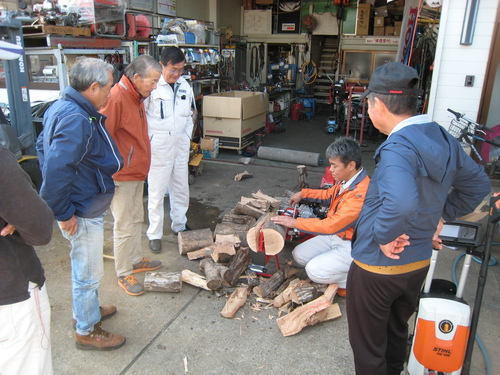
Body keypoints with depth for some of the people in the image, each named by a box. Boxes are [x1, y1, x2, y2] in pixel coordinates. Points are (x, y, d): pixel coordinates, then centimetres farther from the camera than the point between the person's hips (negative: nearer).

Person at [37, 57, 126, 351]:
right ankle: (87, 332, 28)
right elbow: (57, 169, -33)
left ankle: (87, 309, 48)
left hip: (84, 207, 10)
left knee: (84, 268, 27)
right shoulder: (77, 120, -28)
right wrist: (64, 214, -23)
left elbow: (43, 146, 18)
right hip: (83, 213, -10)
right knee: (89, 273, 8)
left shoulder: (62, 108, 5)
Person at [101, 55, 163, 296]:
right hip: (121, 176, -9)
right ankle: (123, 274, 18)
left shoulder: (137, 97, 9)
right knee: (124, 227, 2)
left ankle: (135, 260, 38)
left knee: (136, 219, 21)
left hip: (137, 172, 10)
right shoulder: (116, 98, -23)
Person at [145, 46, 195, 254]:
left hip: (180, 146, 6)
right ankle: (154, 234, 17)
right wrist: (149, 141, -12)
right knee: (157, 192, 2)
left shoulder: (185, 86, 7)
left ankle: (179, 226, 33)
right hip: (158, 148, -6)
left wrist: (187, 137, 9)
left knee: (181, 189, 15)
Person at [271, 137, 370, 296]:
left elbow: (331, 225, -30)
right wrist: (302, 194, 12)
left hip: (352, 247, -9)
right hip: (336, 235, 9)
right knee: (299, 254, 3)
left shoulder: (361, 193, -32)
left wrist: (296, 222, -23)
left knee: (315, 271, -19)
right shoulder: (347, 181, -3)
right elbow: (329, 194, 21)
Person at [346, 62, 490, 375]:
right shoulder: (443, 140, -2)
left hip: (377, 266, -8)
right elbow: (478, 185, 12)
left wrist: (383, 236, -28)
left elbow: (401, 202, -46)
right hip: (419, 263, 8)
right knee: (397, 332, 29)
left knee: (367, 345, 14)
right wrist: (440, 216, 10)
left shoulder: (397, 148, -28)